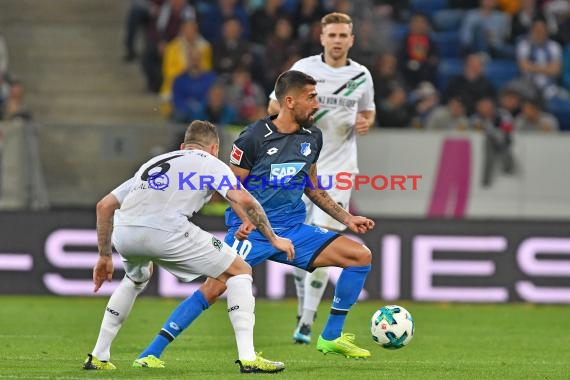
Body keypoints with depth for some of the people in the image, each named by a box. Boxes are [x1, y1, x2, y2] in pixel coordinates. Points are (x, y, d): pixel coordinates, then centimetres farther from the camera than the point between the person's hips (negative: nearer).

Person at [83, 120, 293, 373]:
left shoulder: (153, 163, 35)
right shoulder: (210, 163, 21)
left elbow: (104, 205, 32)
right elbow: (244, 201, 3)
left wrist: (104, 256, 37)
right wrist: (273, 239, 13)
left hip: (123, 233, 6)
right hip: (166, 232, -6)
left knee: (136, 280, 40)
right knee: (240, 271, 12)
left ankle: (98, 357, 36)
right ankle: (247, 357, 0)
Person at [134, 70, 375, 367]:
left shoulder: (312, 137, 8)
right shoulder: (254, 138, -10)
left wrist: (347, 219, 17)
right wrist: (246, 220, -23)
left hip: (293, 230, 6)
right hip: (251, 230, -6)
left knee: (362, 256, -3)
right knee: (215, 286, -25)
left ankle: (331, 337, 9)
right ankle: (151, 352, -18)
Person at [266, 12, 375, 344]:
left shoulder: (362, 76, 4)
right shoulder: (304, 68, 0)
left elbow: (368, 111, 20)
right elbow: (273, 107, 6)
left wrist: (365, 123, -3)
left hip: (338, 169, -1)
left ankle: (306, 322, -9)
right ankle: (304, 303, 31)